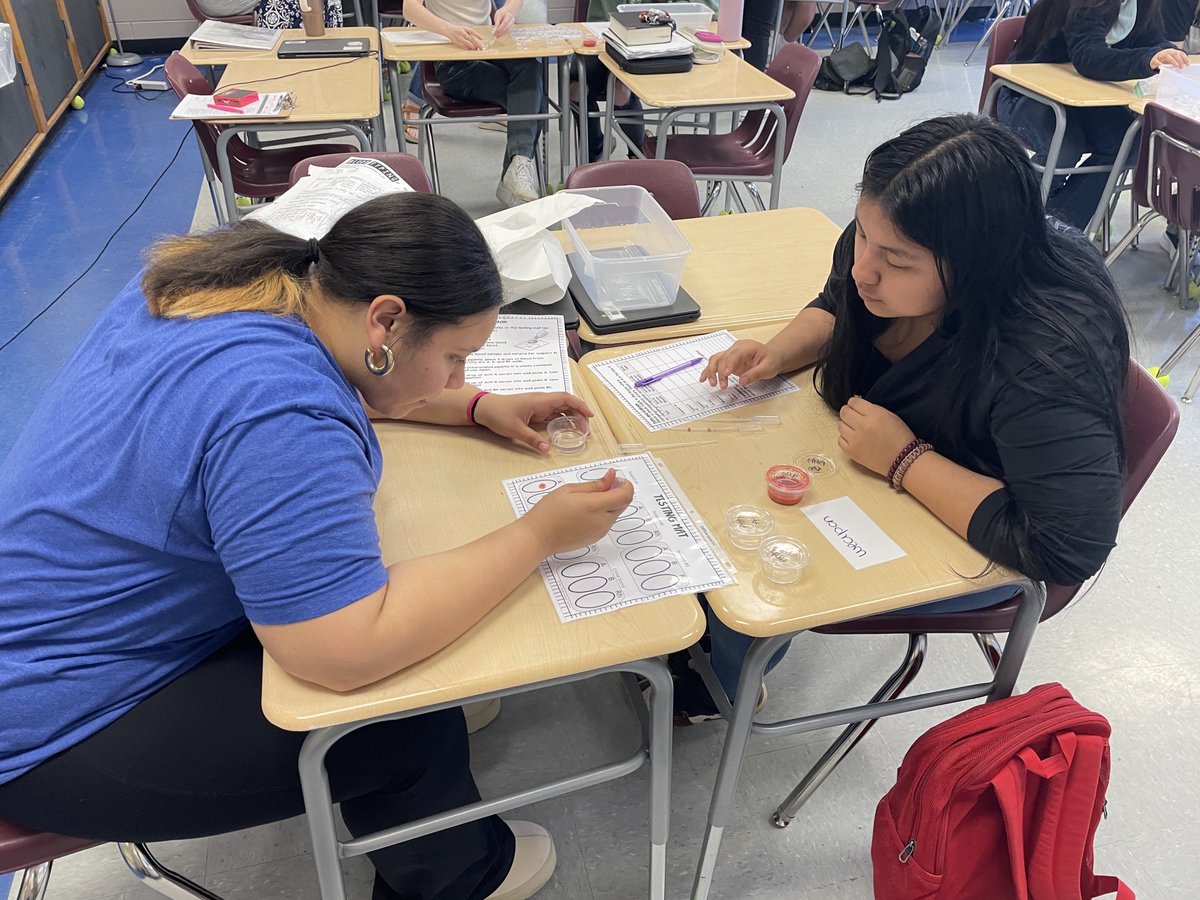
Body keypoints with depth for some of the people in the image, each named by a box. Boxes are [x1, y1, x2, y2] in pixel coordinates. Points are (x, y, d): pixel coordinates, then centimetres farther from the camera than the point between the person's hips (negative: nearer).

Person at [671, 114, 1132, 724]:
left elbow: (1069, 548, -36)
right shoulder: (888, 242, -16)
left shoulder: (1047, 358, -37)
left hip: (970, 537, -7)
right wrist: (777, 354, -14)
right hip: (867, 452, 7)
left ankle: (721, 689, 19)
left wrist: (905, 459, -33)